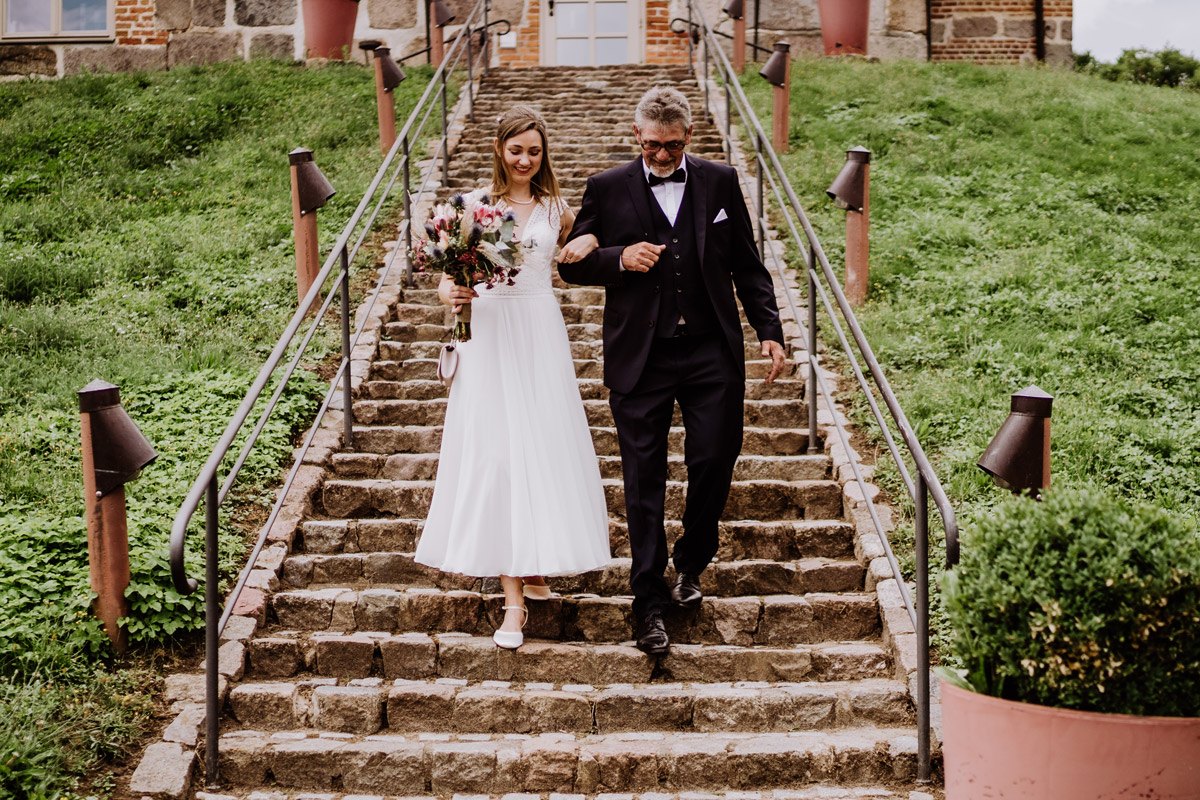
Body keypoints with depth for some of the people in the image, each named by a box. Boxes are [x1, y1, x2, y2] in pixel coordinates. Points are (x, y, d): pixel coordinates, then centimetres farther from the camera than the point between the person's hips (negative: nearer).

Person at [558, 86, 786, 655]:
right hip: (641, 359, -1)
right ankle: (650, 603, 9)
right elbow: (572, 266, 7)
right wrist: (619, 259, -11)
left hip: (712, 353, 1)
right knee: (644, 480, 1)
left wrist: (769, 330, 4)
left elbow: (746, 266, 11)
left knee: (715, 463, 2)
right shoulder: (607, 190, 3)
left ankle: (690, 564, 29)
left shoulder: (720, 182, 7)